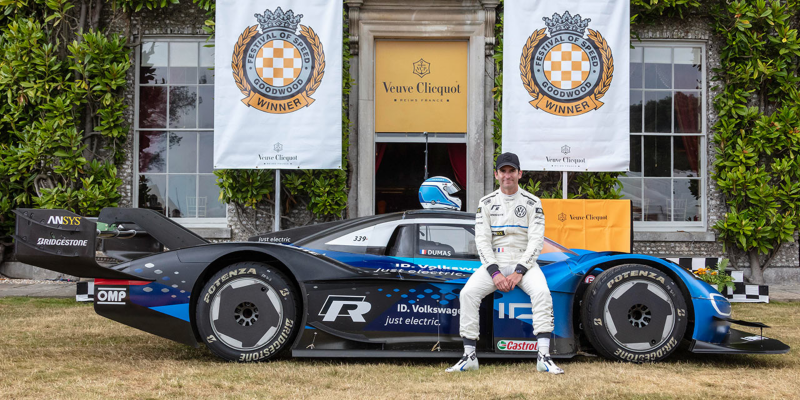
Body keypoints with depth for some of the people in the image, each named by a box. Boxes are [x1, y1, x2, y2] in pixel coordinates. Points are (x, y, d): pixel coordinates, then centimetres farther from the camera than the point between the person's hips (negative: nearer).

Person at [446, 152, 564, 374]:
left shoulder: (532, 203, 2)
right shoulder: (486, 203, 6)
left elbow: (536, 241, -5)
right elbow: (482, 240, 0)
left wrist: (519, 272, -17)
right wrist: (494, 272, -15)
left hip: (524, 262, -1)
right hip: (494, 262, 2)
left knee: (541, 291, -31)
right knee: (468, 293, -23)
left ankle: (543, 357, -31)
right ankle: (469, 356, -17)